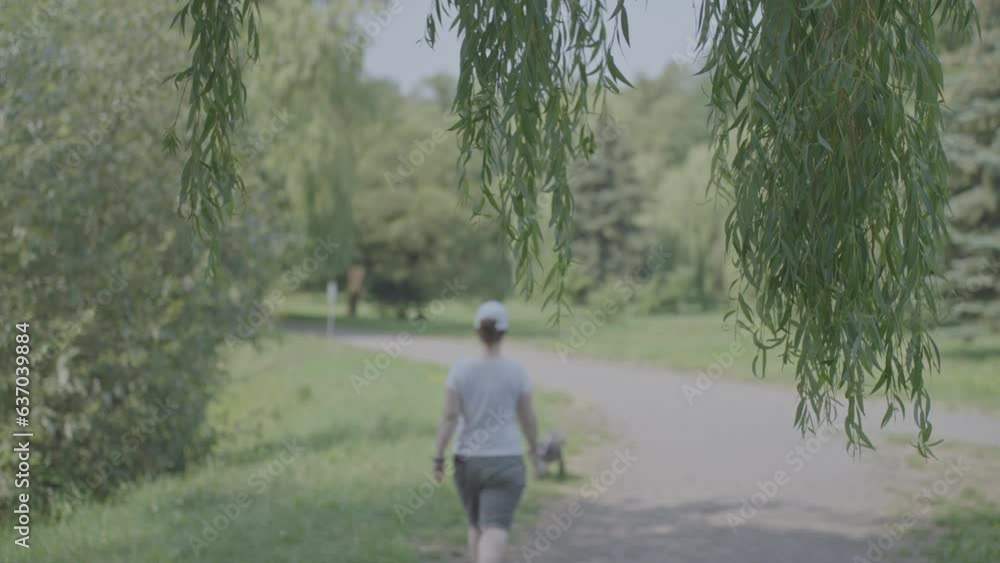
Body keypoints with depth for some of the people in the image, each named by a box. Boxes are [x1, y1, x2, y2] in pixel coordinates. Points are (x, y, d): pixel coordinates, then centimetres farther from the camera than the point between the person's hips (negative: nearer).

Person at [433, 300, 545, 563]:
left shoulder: (460, 370, -6)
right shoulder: (517, 372, -7)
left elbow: (448, 416, -10)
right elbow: (528, 418, -1)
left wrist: (439, 458, -4)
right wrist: (535, 454, 13)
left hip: (468, 462, 3)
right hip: (505, 464, -3)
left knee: (477, 525, 23)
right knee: (495, 532, -9)